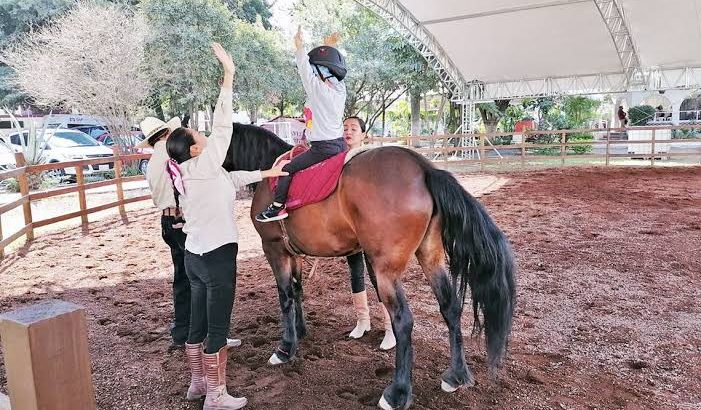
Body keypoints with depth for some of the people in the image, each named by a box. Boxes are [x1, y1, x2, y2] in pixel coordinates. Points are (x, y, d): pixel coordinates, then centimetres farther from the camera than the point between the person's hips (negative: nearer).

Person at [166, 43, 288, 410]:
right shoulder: (202, 166, -15)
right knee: (217, 328, 2)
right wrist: (228, 76, -20)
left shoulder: (187, 173, 9)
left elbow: (232, 179, 15)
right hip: (216, 257, -9)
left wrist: (266, 173, 13)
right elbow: (222, 128, -20)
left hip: (195, 255, 9)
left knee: (198, 323, 18)